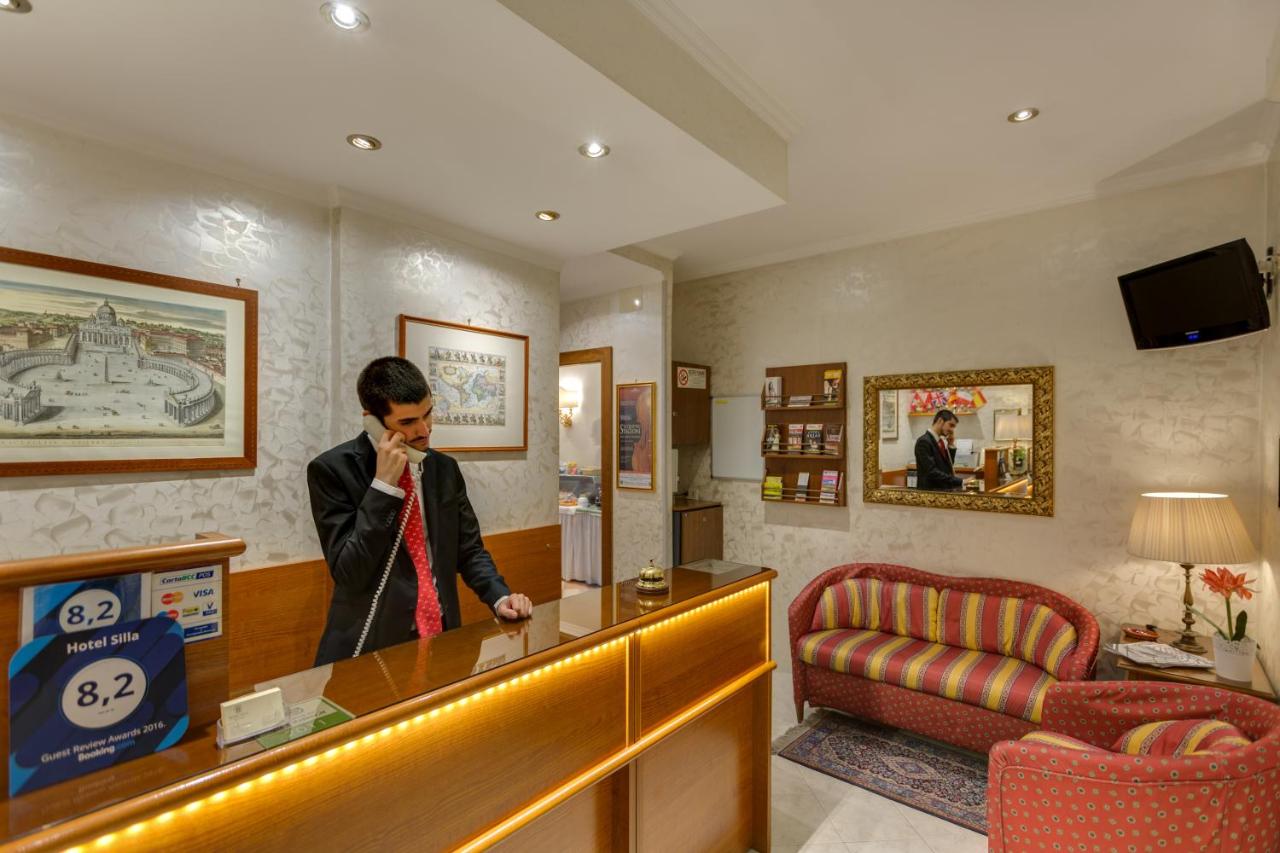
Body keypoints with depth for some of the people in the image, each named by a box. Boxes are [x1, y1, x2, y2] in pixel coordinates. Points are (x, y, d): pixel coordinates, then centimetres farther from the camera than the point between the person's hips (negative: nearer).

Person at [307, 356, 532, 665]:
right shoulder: (331, 469, -7)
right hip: (371, 648, -2)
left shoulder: (445, 468, 5)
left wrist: (500, 596, -4)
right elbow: (349, 573, -13)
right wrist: (384, 483, -18)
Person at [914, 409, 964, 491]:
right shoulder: (924, 442, -16)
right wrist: (961, 482, -27)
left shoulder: (941, 441, 13)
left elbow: (946, 466, 17)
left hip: (944, 491, 9)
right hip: (930, 492, -9)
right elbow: (932, 472, -24)